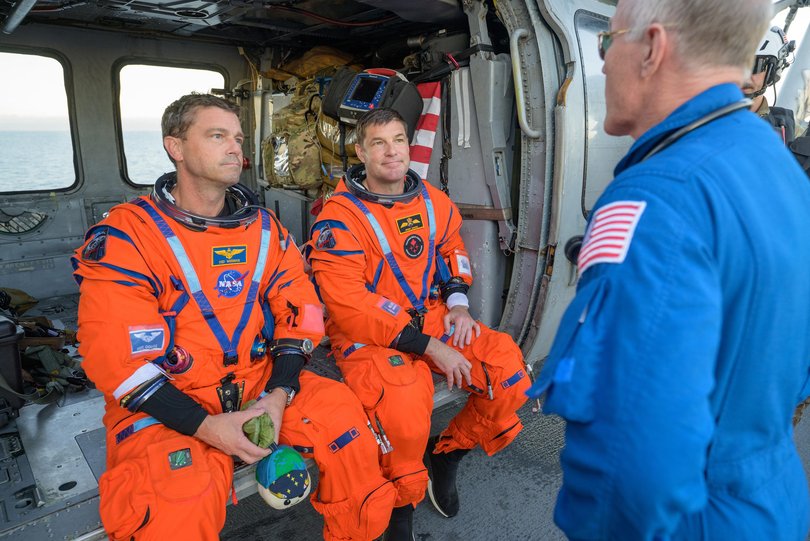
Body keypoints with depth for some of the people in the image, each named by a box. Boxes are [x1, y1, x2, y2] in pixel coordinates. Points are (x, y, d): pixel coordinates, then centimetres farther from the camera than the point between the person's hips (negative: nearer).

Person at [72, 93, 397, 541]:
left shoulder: (264, 229, 6)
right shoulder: (126, 235, -7)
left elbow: (300, 314, 3)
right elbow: (115, 354, -13)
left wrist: (279, 394, -11)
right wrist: (204, 425, -20)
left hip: (258, 383, 4)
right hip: (165, 404, -3)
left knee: (339, 408, -17)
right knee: (180, 503, -30)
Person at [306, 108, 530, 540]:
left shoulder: (434, 203, 6)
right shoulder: (340, 217, -14)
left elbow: (452, 249, 24)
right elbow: (349, 306, -20)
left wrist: (458, 301, 5)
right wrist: (429, 346, -22)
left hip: (432, 319, 6)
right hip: (368, 337, -6)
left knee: (509, 369, -10)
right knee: (404, 406, -33)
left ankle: (445, 454, 15)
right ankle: (400, 506, 0)